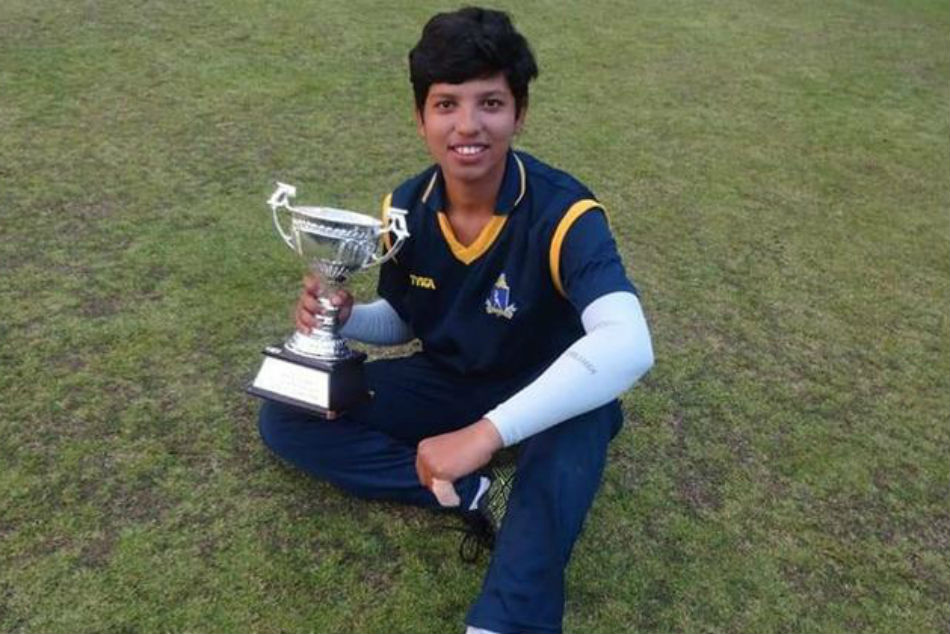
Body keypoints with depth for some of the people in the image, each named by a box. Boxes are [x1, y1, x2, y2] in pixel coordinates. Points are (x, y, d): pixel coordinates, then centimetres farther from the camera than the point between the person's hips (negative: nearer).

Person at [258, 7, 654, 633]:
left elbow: (628, 346, -44)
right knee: (286, 419, -7)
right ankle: (467, 492, -18)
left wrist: (487, 432, -50)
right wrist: (343, 317, -19)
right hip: (447, 382, 6)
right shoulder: (405, 208, -11)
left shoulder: (562, 213, -28)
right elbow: (401, 323, 6)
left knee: (575, 431, -42)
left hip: (543, 395, -5)